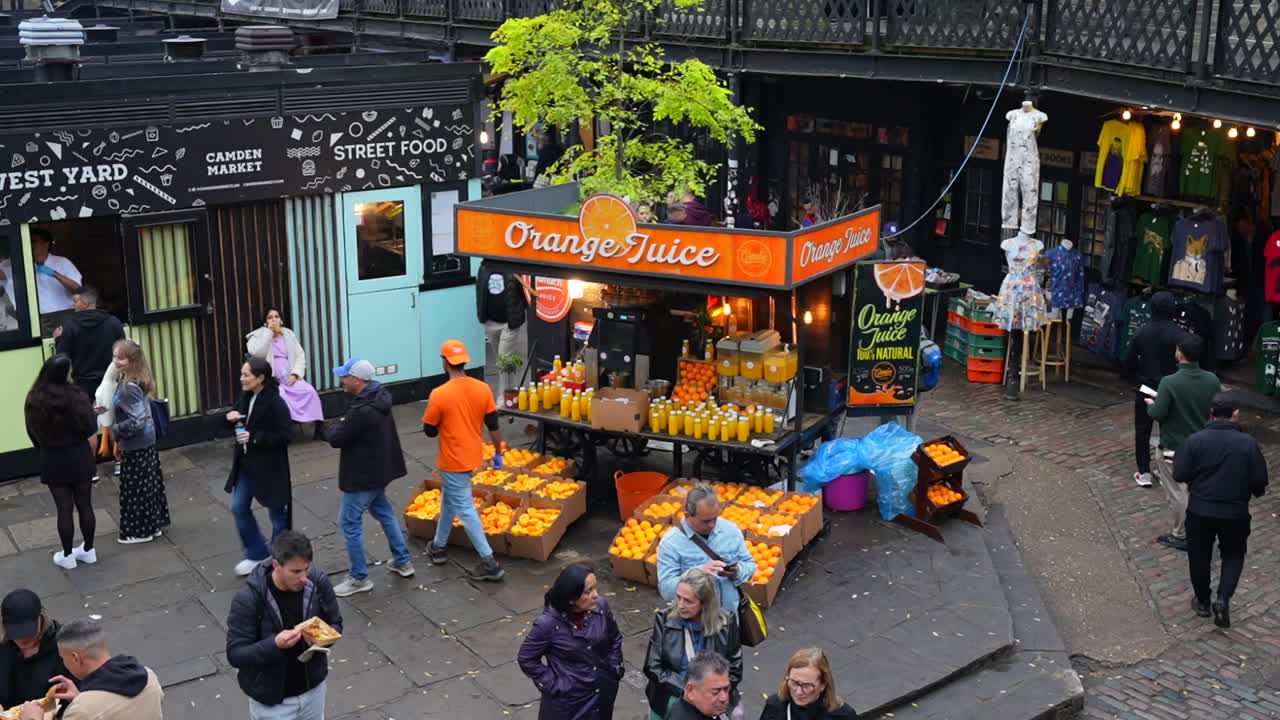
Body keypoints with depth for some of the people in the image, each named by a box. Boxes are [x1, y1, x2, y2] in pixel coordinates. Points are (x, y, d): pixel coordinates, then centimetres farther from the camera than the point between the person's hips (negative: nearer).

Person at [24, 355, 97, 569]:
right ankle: (88, 550, 25)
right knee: (84, 505, 13)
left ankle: (67, 556, 19)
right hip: (79, 457, -1)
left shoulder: (34, 399, -10)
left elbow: (33, 432, 1)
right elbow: (90, 429, -13)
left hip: (52, 460, 1)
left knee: (64, 508, 10)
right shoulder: (76, 396, -18)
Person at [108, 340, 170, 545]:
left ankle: (140, 531, 16)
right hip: (147, 441, 9)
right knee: (149, 483, 18)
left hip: (135, 446, -9)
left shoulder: (128, 387, -25)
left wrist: (115, 430, -16)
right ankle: (154, 524, 29)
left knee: (135, 488, 4)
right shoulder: (137, 382, 3)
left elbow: (137, 421, -30)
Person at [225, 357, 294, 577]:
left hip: (270, 467, -8)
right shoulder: (246, 397, 2)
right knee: (238, 508, 10)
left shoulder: (276, 403, -22)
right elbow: (240, 422, 16)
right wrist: (232, 418, -6)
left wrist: (254, 438, -26)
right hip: (246, 464, 8)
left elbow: (284, 436, -22)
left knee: (277, 513, 8)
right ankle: (256, 554, 26)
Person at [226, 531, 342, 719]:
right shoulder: (248, 599, -25)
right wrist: (275, 644, -36)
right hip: (271, 699, -4)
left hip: (313, 689, 4)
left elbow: (335, 624, 1)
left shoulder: (318, 582, -14)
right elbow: (235, 654, -20)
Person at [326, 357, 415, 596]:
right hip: (379, 469, 10)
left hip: (363, 475, -10)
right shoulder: (379, 398, 2)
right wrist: (346, 424, -1)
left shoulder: (362, 411, -31)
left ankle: (360, 578, 10)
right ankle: (402, 561, 35)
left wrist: (339, 424, -3)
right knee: (383, 511, 25)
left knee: (349, 522, 1)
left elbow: (335, 439, -22)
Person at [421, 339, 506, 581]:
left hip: (453, 461, -6)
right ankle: (438, 547, 39)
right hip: (473, 457, 7)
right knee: (449, 499, 25)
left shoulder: (439, 395, -21)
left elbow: (430, 431, -9)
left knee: (465, 510, 0)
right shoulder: (483, 389, -6)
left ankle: (490, 563, -2)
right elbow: (493, 425, 1)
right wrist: (498, 452, 13)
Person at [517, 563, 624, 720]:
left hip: (603, 693, 4)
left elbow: (615, 638, 7)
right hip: (567, 700, -4)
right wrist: (553, 685, -12)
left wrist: (615, 668, 2)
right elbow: (527, 659, -12)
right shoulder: (548, 623, -25)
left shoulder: (600, 606, -13)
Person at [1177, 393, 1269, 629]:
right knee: (1233, 554, 20)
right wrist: (1254, 491, 16)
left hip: (1199, 511, 0)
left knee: (1199, 556, 18)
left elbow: (1179, 475, -9)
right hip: (1235, 513, 0)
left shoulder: (1195, 440, -12)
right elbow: (1260, 481, -7)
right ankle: (1223, 598, 1)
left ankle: (1202, 602, 30)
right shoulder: (1248, 443, -11)